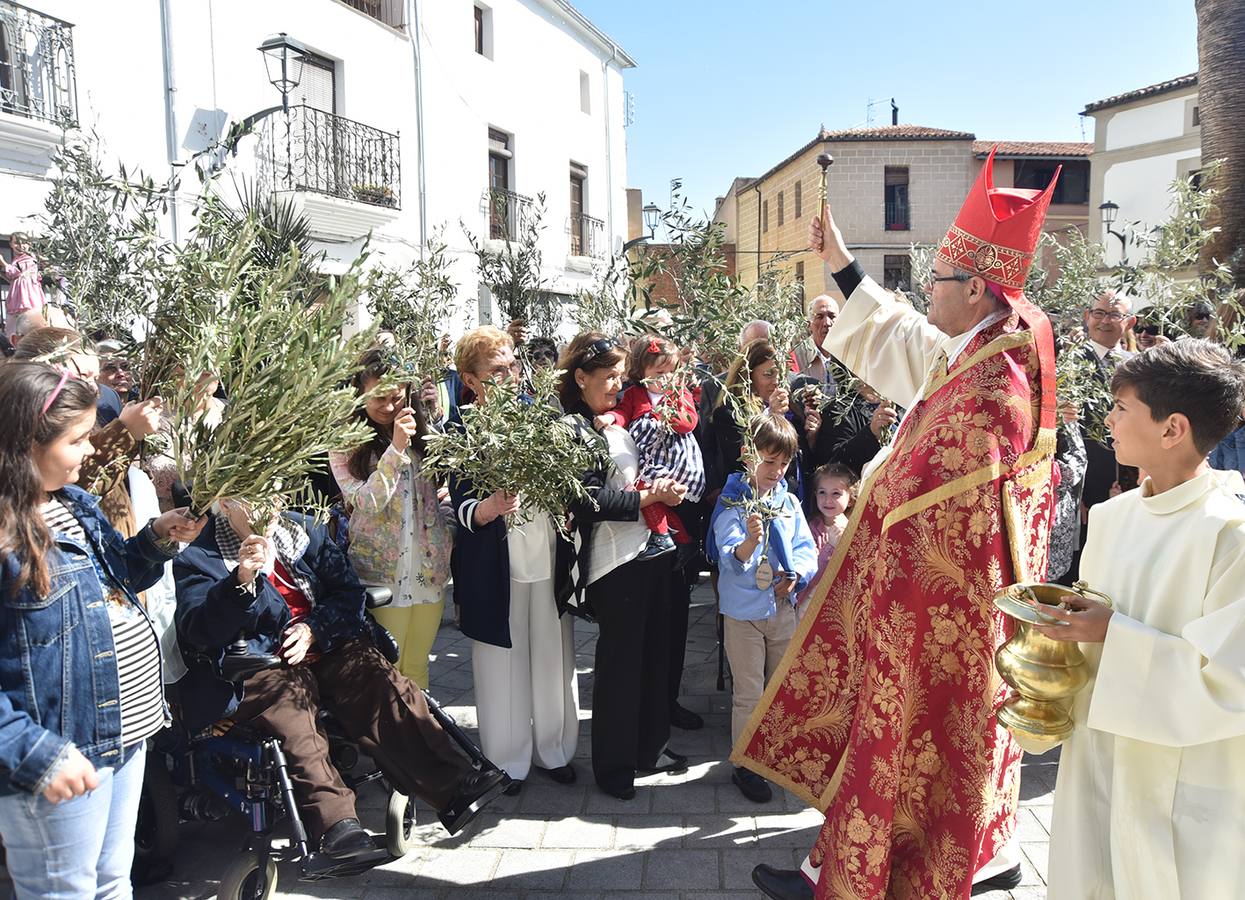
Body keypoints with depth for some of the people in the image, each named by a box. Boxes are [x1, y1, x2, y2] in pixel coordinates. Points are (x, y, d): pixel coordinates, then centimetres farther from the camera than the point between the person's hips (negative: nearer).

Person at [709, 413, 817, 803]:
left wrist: (796, 574, -16)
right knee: (748, 694, 5)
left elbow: (806, 549, 4)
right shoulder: (733, 503, -15)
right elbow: (731, 560, -25)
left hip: (783, 606, 5)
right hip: (744, 610, -5)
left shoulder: (789, 501, 1)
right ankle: (745, 766, 19)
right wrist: (748, 543, -46)